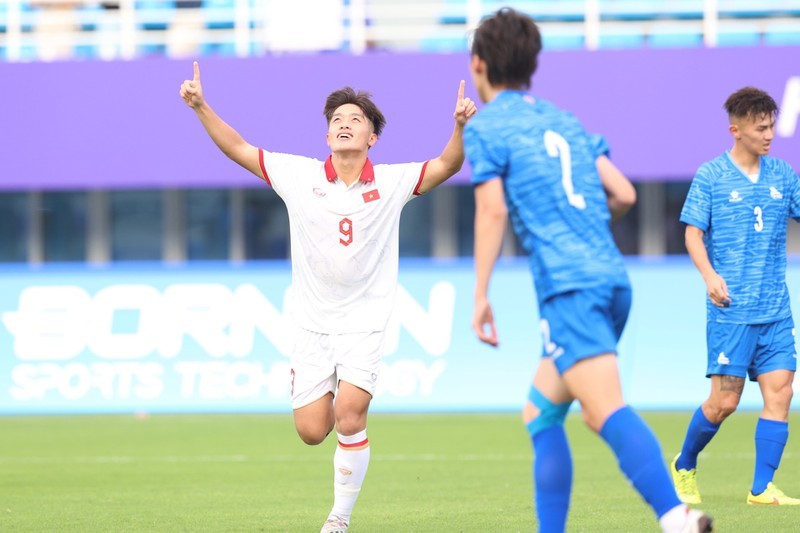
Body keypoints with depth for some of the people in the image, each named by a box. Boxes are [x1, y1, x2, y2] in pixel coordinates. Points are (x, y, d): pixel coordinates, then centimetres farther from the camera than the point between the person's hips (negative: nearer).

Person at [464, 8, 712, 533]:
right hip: (614, 277, 8)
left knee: (609, 412, -22)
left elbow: (493, 210, -8)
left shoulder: (485, 127, 3)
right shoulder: (566, 121, 22)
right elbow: (624, 194, 17)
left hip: (570, 287, -8)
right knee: (541, 413, 19)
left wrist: (480, 296, -5)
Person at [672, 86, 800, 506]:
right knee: (724, 401, -4)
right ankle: (683, 467, 20)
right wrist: (710, 275, -20)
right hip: (730, 310, -4)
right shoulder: (710, 176, -2)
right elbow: (693, 233, -3)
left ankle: (762, 488, -1)